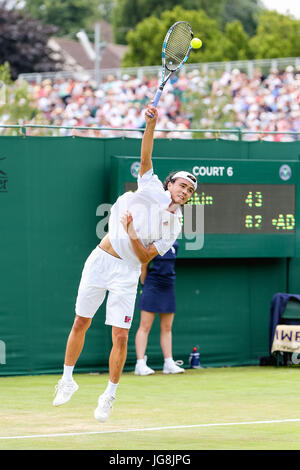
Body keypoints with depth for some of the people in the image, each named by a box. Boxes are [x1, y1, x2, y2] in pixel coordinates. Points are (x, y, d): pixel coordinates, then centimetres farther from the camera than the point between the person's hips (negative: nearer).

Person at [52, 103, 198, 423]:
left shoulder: (173, 227, 2)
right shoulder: (153, 190, 0)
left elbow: (145, 257, -3)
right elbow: (145, 159, -13)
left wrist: (133, 235, -21)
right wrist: (151, 124, -26)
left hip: (127, 273, 0)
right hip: (100, 261, 0)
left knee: (120, 336, -7)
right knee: (81, 323, 6)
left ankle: (109, 395, 7)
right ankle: (67, 380, 22)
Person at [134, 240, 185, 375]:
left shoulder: (174, 244, 8)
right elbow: (143, 268, -4)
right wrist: (146, 285, 2)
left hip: (168, 288, 6)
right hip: (152, 288, -6)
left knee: (167, 328, 9)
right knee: (145, 327, -6)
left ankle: (169, 363, 13)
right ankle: (140, 364, -7)